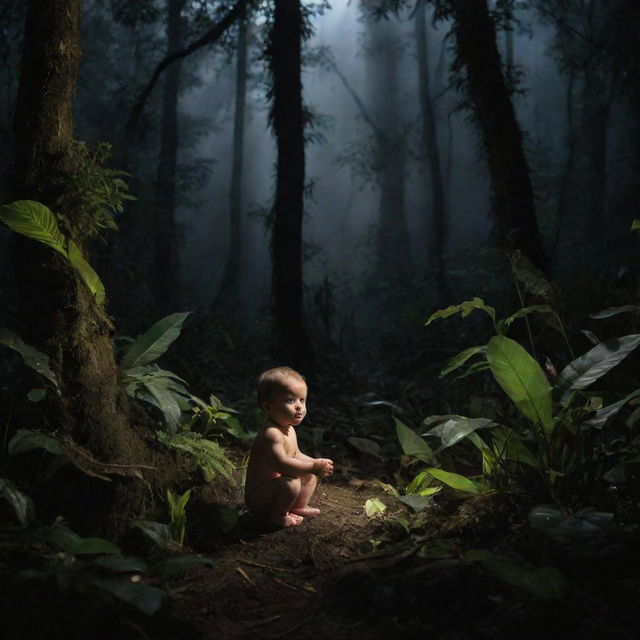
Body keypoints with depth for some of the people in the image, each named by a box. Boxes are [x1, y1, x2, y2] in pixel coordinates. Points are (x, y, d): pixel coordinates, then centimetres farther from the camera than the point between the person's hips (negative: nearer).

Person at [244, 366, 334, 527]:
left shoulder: (289, 429, 5)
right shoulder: (271, 434, -29)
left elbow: (296, 455, 15)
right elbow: (281, 464, -37)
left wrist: (316, 463, -2)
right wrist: (314, 466, -32)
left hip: (271, 487, 10)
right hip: (257, 495, -10)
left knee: (310, 476, 16)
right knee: (291, 483, -32)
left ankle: (299, 507, 20)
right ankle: (277, 516, -12)